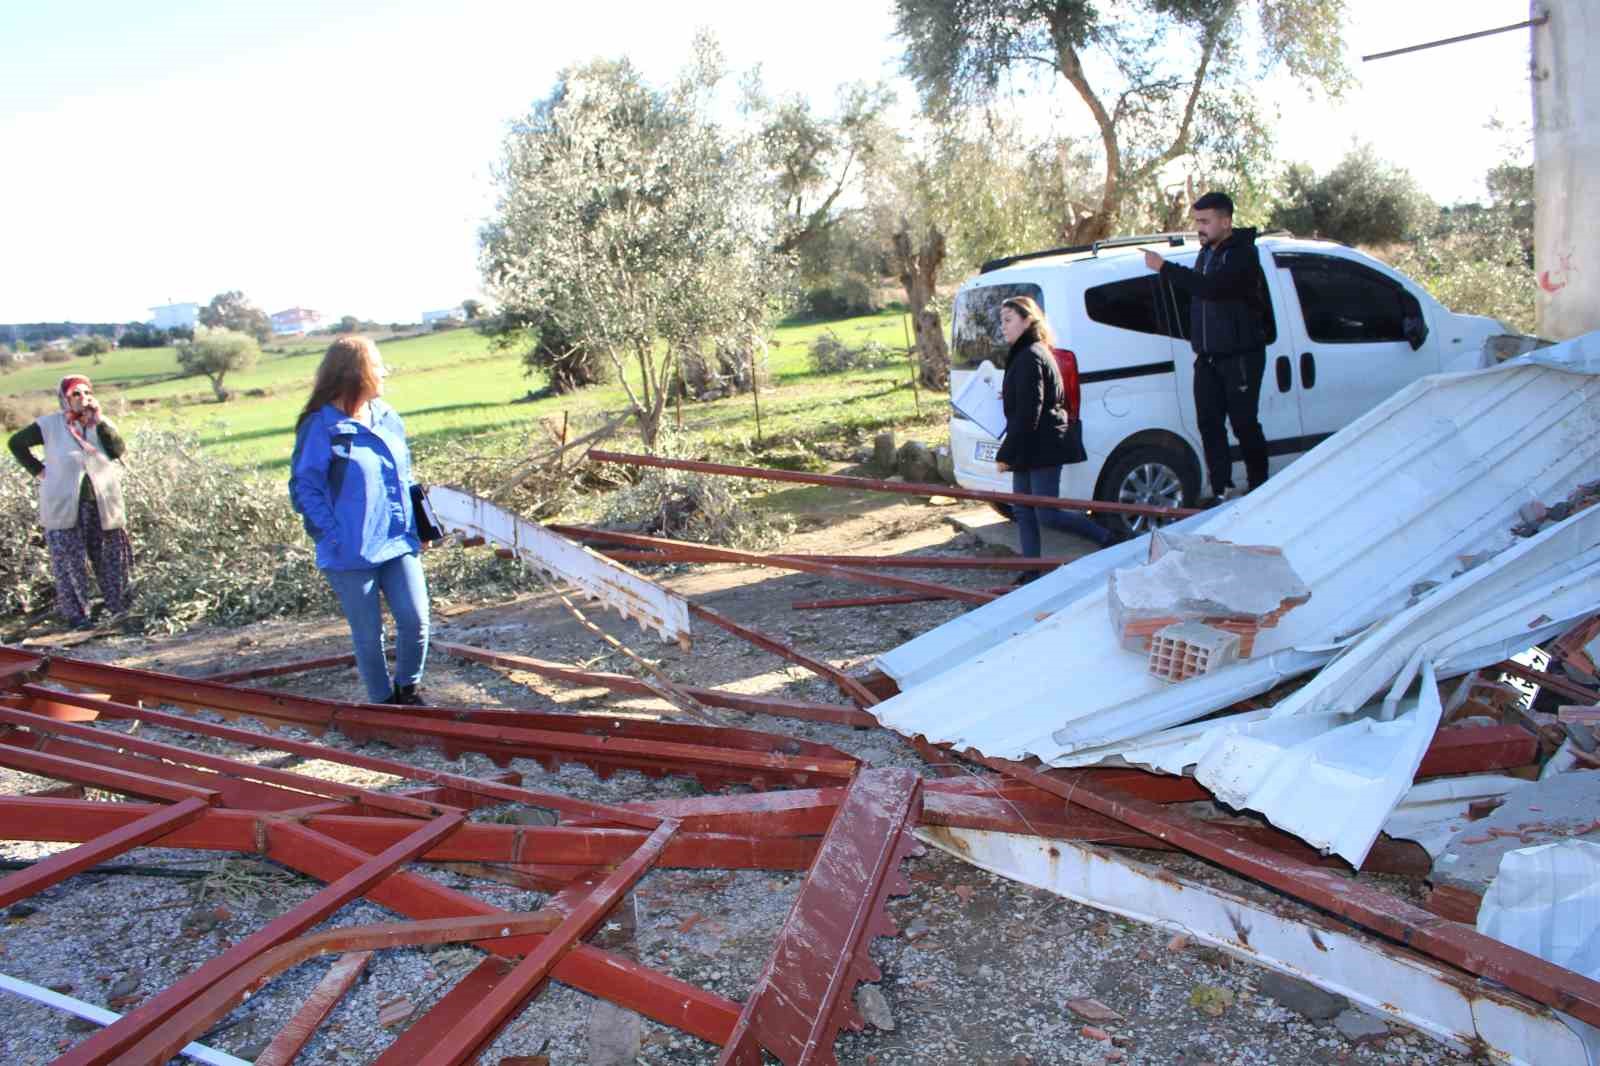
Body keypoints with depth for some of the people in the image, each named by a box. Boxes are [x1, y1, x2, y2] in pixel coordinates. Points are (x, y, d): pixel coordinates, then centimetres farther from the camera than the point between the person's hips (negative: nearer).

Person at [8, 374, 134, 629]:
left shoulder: (102, 424, 5)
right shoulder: (51, 425, -2)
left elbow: (119, 449, -12)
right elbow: (17, 442, 10)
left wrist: (98, 421, -15)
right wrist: (38, 470, 2)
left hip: (101, 505, 2)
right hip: (65, 506, -2)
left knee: (110, 558, 6)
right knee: (70, 561, -1)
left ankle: (118, 607, 18)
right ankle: (76, 614, 7)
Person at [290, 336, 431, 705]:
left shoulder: (387, 418, 6)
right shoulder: (321, 427, -12)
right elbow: (304, 489, -9)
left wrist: (415, 526, 9)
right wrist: (334, 536, -15)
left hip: (398, 543, 4)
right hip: (351, 554, -4)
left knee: (415, 619, -2)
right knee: (368, 634, 8)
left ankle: (406, 688, 23)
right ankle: (382, 702, 27)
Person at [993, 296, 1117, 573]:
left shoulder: (1030, 357, -15)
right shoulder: (1026, 354, 16)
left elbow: (1028, 414, -21)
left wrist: (1005, 454, -21)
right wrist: (1007, 396, 18)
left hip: (1041, 448, -10)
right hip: (1030, 450, 10)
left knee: (1047, 514, -7)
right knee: (1023, 511, 9)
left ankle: (1107, 539, 8)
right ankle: (1032, 572, 13)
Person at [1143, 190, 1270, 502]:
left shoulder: (1242, 254, -14)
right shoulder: (1206, 253, 14)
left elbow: (1211, 287, -31)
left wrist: (1165, 268, -33)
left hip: (1240, 356, -8)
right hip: (1208, 357, 8)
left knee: (1244, 424, -3)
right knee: (1209, 424, 4)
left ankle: (1260, 490, 8)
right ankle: (1222, 491, 9)